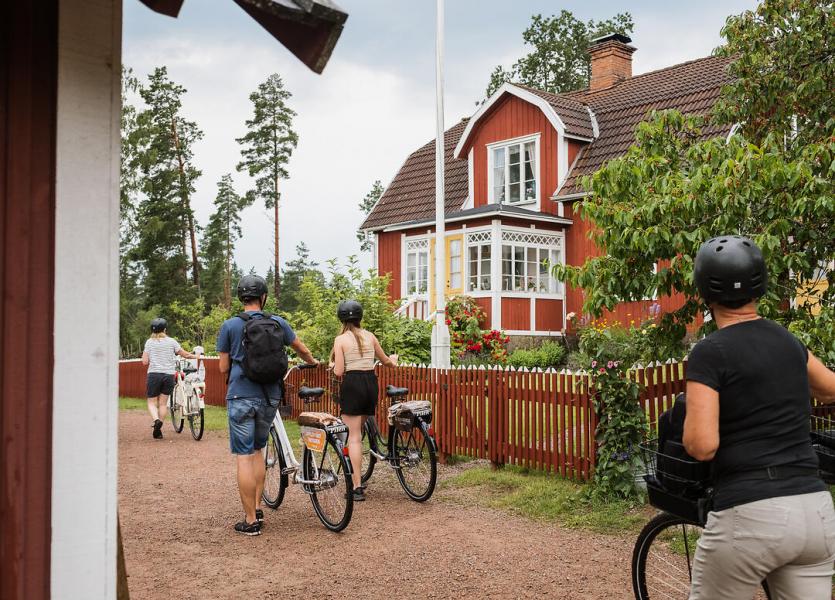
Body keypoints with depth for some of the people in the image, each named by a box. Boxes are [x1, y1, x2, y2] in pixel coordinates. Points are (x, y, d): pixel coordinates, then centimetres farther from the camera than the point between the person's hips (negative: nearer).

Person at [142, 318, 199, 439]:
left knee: (152, 402, 8)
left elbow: (145, 362, -2)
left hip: (154, 374, -1)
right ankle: (158, 430, 6)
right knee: (163, 403, 9)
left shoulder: (149, 342, 2)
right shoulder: (171, 341, 2)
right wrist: (195, 356, 24)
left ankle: (156, 420, -20)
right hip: (169, 375, 1)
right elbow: (184, 354, 6)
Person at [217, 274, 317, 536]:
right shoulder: (278, 322, 3)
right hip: (270, 397, 3)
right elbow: (302, 350, 19)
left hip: (241, 397, -3)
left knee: (244, 457, 1)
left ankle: (251, 520, 5)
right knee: (257, 451, 20)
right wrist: (313, 362, 40)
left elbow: (223, 367, 1)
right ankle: (257, 508, 21)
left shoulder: (229, 325, -4)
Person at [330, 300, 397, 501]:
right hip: (371, 383, 5)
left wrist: (333, 366, 12)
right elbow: (385, 360, 23)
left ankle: (357, 487, -5)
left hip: (352, 385, -5)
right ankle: (357, 476, 27)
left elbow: (338, 372, -11)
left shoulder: (341, 340, -5)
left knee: (354, 437, -2)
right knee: (359, 432, 18)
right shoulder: (370, 336, 8)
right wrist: (393, 360, 46)